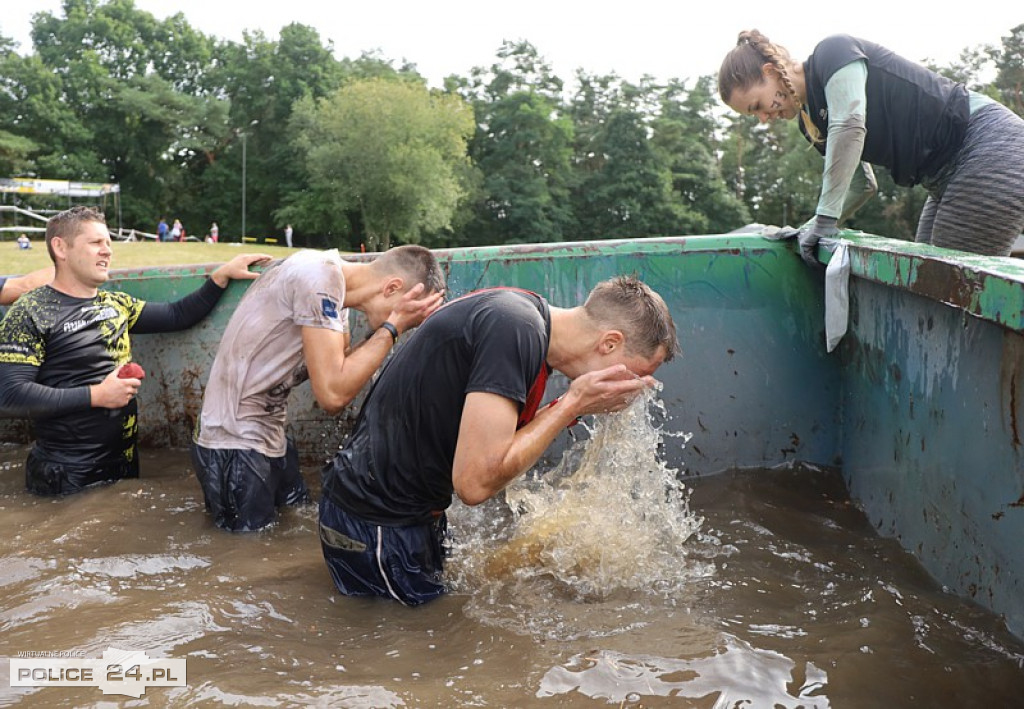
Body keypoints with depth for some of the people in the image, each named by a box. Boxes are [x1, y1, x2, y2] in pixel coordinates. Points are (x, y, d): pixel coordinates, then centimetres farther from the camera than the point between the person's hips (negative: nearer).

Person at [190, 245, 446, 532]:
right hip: (236, 446, -9)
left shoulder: (336, 283, 4)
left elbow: (342, 371, 0)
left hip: (270, 435, 9)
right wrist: (393, 326, -22)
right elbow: (332, 395, -28)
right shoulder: (319, 276, -25)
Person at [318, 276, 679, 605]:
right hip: (379, 526, -9)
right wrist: (572, 405, -22)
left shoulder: (522, 309, 3)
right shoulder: (517, 330, -27)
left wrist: (574, 406, -2)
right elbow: (475, 482, -29)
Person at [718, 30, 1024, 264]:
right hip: (946, 178, 9)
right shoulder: (809, 118, 13)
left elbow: (849, 127, -26)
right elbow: (862, 184, 19)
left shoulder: (832, 53, -10)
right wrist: (815, 228, 5)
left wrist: (825, 220, -25)